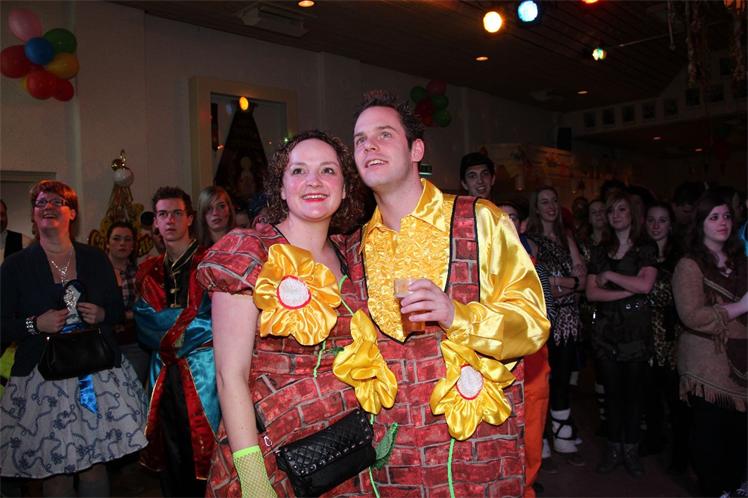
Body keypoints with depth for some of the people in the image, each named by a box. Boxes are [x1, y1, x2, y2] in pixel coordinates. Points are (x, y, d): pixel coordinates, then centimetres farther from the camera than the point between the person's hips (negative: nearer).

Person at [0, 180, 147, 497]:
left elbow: (117, 308, 14)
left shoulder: (95, 259, 9)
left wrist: (101, 315, -6)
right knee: (55, 472, 0)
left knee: (95, 464, 4)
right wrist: (35, 325, -15)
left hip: (96, 372, 2)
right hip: (43, 375, -1)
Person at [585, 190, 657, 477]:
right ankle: (614, 449, 19)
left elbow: (645, 285, -14)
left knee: (633, 391, 4)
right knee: (612, 391, 8)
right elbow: (591, 293, 0)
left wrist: (610, 275, -6)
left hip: (636, 331, -2)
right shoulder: (601, 251, 10)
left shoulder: (646, 248, 3)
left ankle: (631, 450, 18)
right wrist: (628, 291, -10)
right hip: (606, 331, 2)